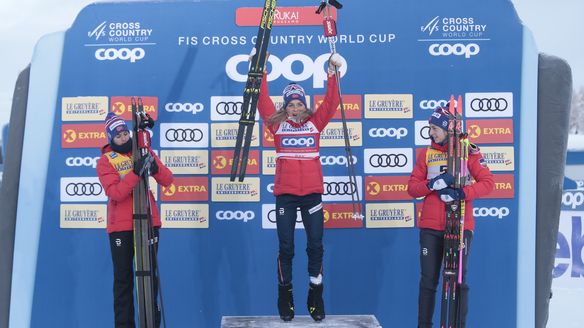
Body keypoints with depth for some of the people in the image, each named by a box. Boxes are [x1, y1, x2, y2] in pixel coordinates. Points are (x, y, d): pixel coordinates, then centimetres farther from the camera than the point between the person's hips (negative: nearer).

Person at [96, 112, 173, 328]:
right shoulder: (106, 161, -2)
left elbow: (168, 180, 0)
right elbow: (115, 193, -17)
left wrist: (155, 168, -20)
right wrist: (135, 173, -28)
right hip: (120, 227, -2)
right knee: (123, 277, 3)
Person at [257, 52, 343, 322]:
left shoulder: (314, 124, 7)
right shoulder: (277, 125, 5)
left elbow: (330, 103, 2)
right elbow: (263, 102, 1)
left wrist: (332, 73, -5)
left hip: (312, 193, 1)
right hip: (285, 194, -1)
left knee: (315, 246, 5)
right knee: (286, 248, 6)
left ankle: (316, 298, 18)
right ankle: (285, 298, 20)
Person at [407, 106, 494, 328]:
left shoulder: (468, 152, 0)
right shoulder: (426, 153, 8)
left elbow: (487, 182, -5)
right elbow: (412, 188, 4)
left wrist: (461, 193, -20)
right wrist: (432, 184, -15)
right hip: (430, 227, 2)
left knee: (459, 280, 3)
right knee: (428, 280, 6)